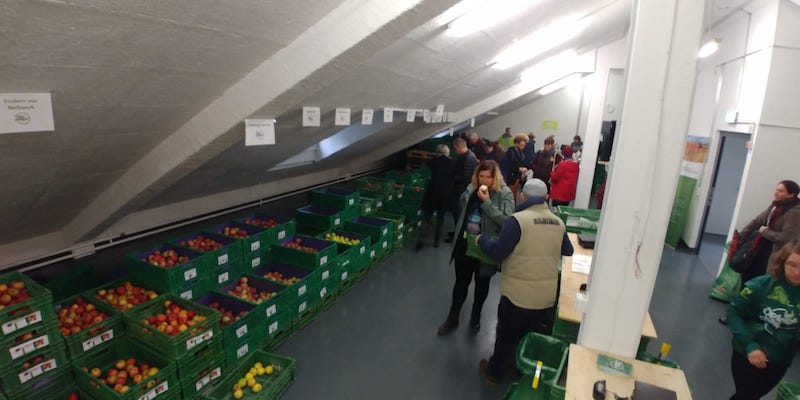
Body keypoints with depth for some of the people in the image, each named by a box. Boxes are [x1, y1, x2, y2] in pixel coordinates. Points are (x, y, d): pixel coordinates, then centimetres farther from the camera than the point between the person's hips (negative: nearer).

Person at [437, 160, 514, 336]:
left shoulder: (505, 194, -13)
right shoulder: (471, 189, 0)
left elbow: (507, 220, -25)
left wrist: (487, 202, -26)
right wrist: (459, 234, 11)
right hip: (465, 243, 3)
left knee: (482, 283, 17)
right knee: (461, 282, 12)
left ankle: (475, 316, 40)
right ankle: (452, 318, 29)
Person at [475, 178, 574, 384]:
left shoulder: (518, 220, -19)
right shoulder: (558, 223, 0)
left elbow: (497, 252, -18)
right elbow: (568, 251, 16)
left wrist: (482, 239, 1)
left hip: (518, 295, -5)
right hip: (547, 298, 5)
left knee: (506, 336, 16)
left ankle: (494, 372, 35)